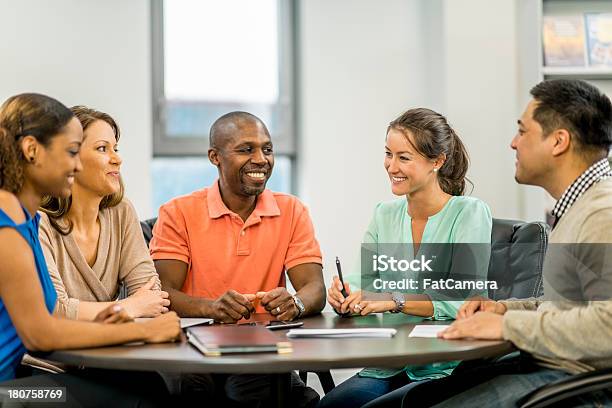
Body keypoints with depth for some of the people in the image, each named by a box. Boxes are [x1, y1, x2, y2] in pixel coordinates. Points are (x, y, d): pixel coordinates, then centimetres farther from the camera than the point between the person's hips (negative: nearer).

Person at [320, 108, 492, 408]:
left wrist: (393, 300, -27)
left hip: (445, 370, -5)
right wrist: (342, 296, -18)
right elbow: (360, 283, 6)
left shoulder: (470, 213, -6)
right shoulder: (385, 215, 12)